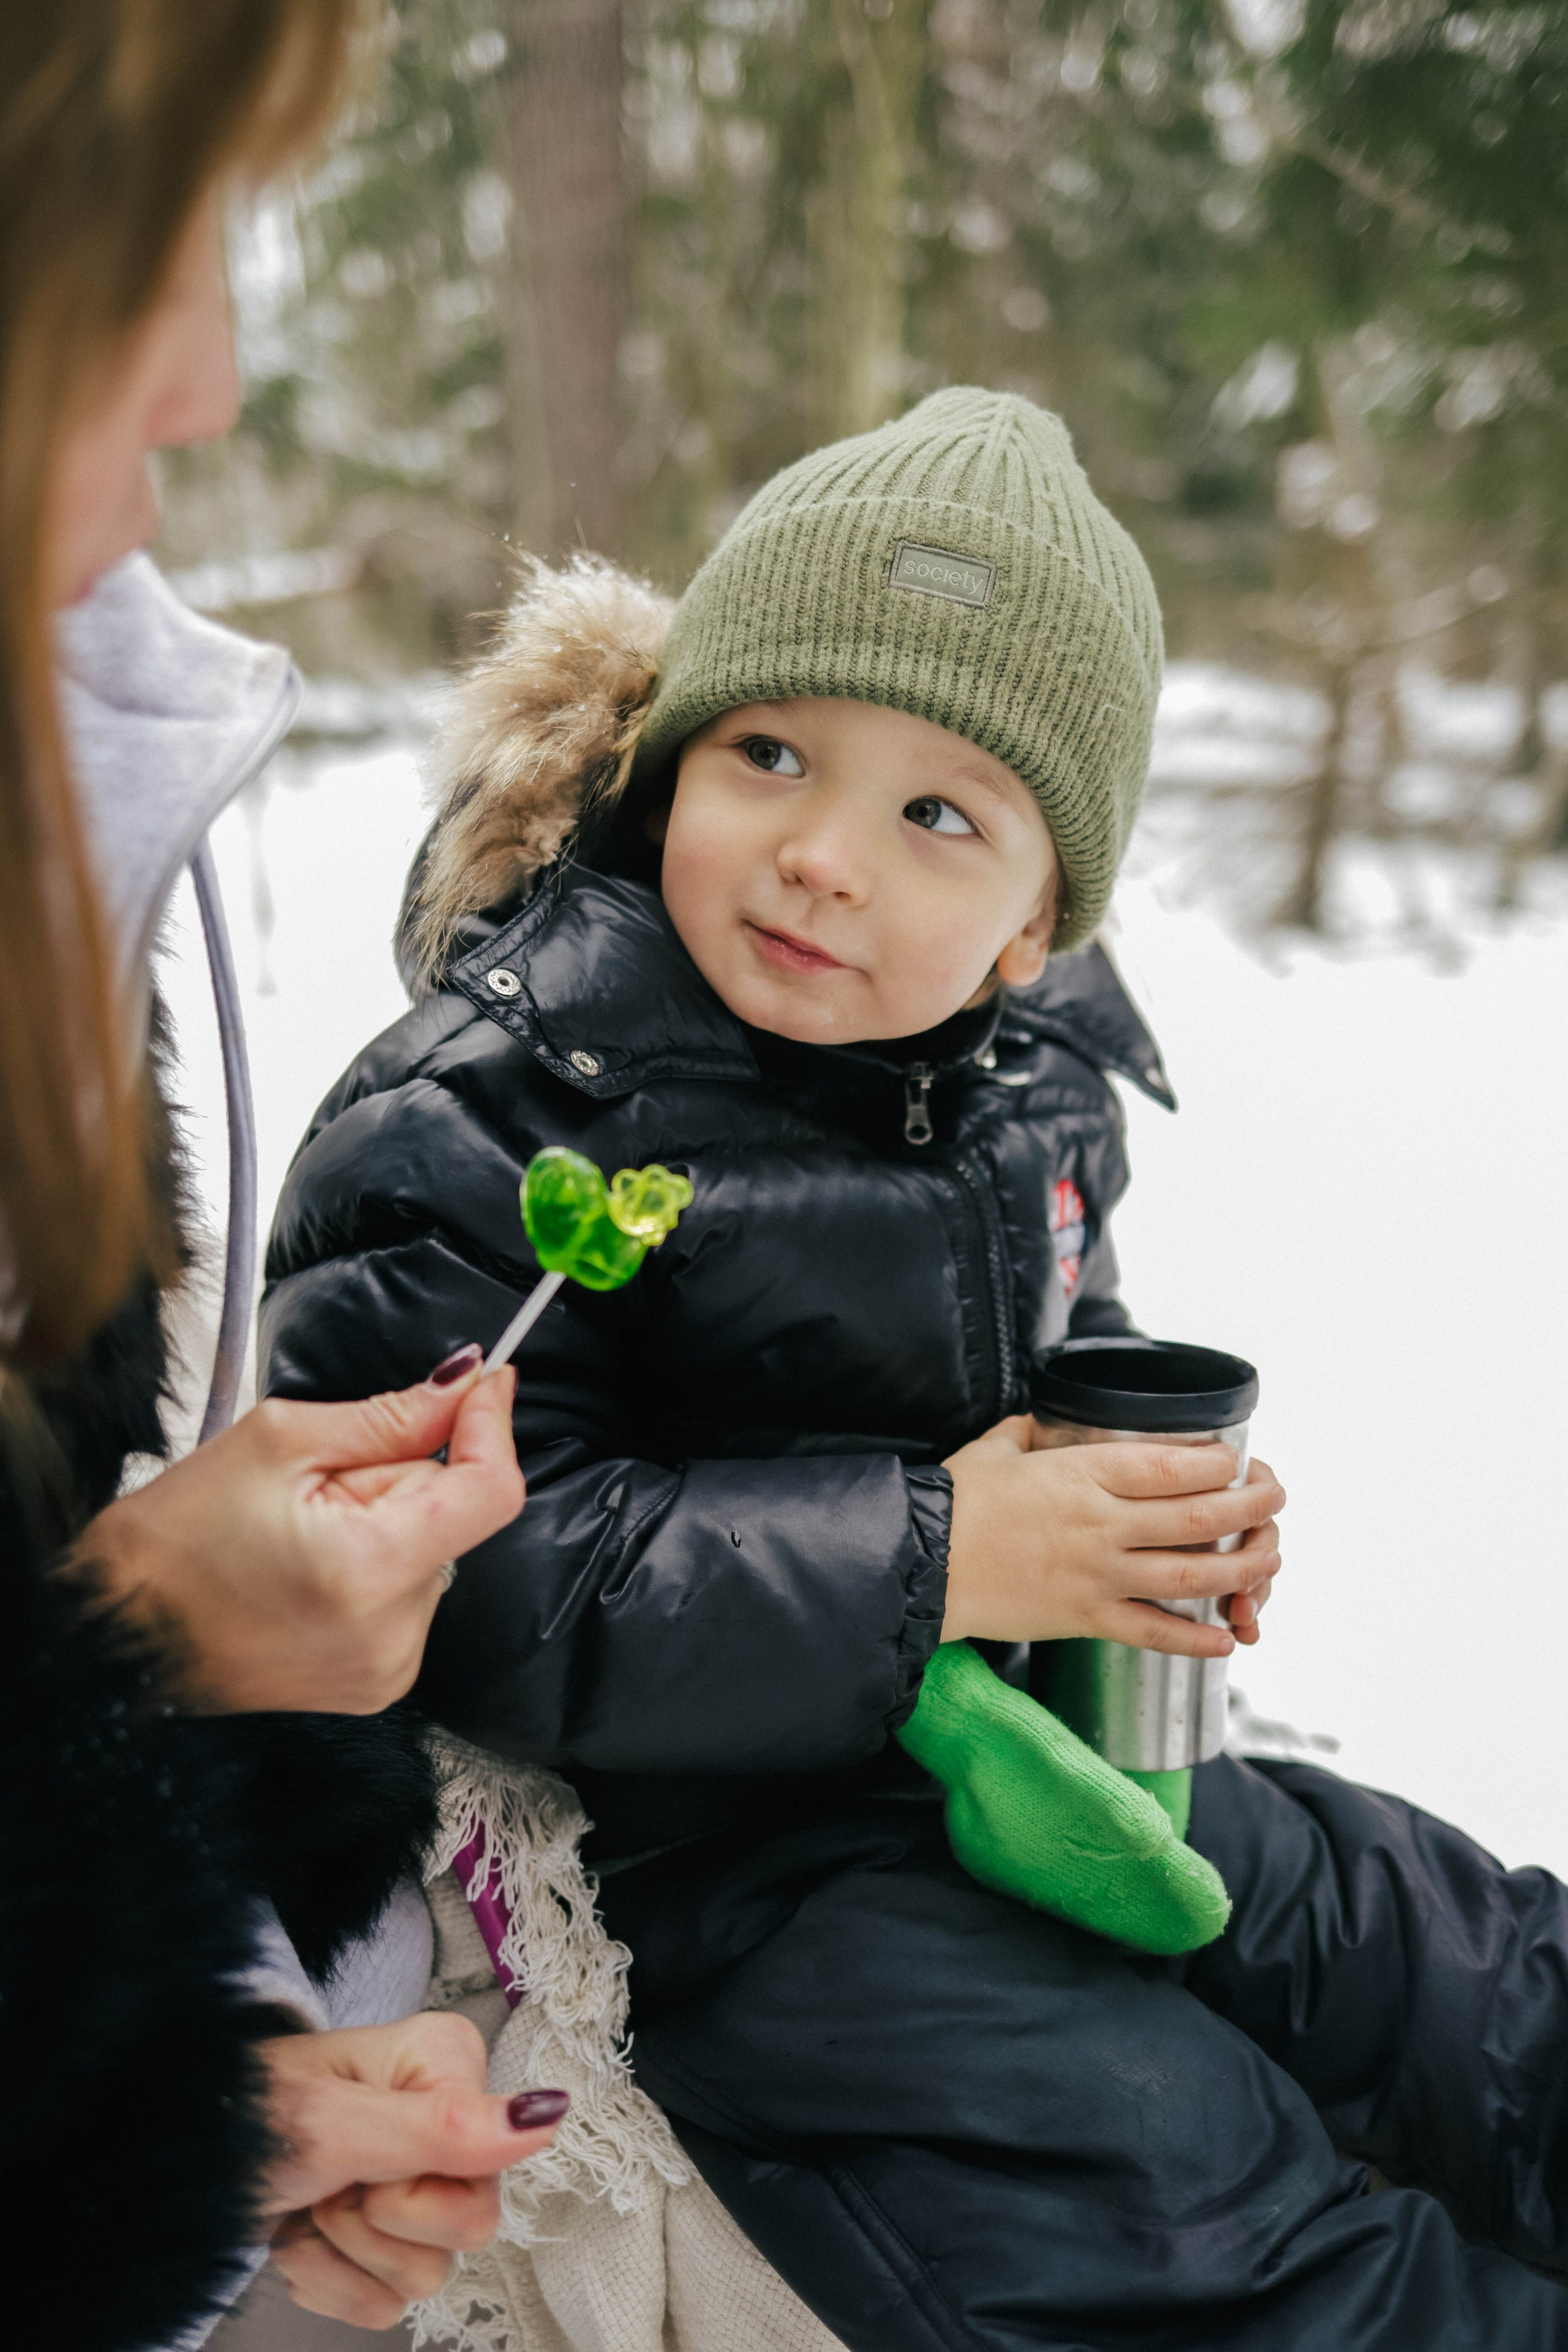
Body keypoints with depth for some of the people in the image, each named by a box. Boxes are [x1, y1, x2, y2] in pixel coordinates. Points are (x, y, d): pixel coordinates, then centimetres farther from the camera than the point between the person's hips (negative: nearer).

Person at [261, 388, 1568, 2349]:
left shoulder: (1027, 1077, 1)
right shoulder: (470, 1132, -19)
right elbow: (463, 1580, -25)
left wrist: (1157, 1491, -3)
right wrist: (929, 1558, -27)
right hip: (702, 1841, -6)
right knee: (1154, 2186, -18)